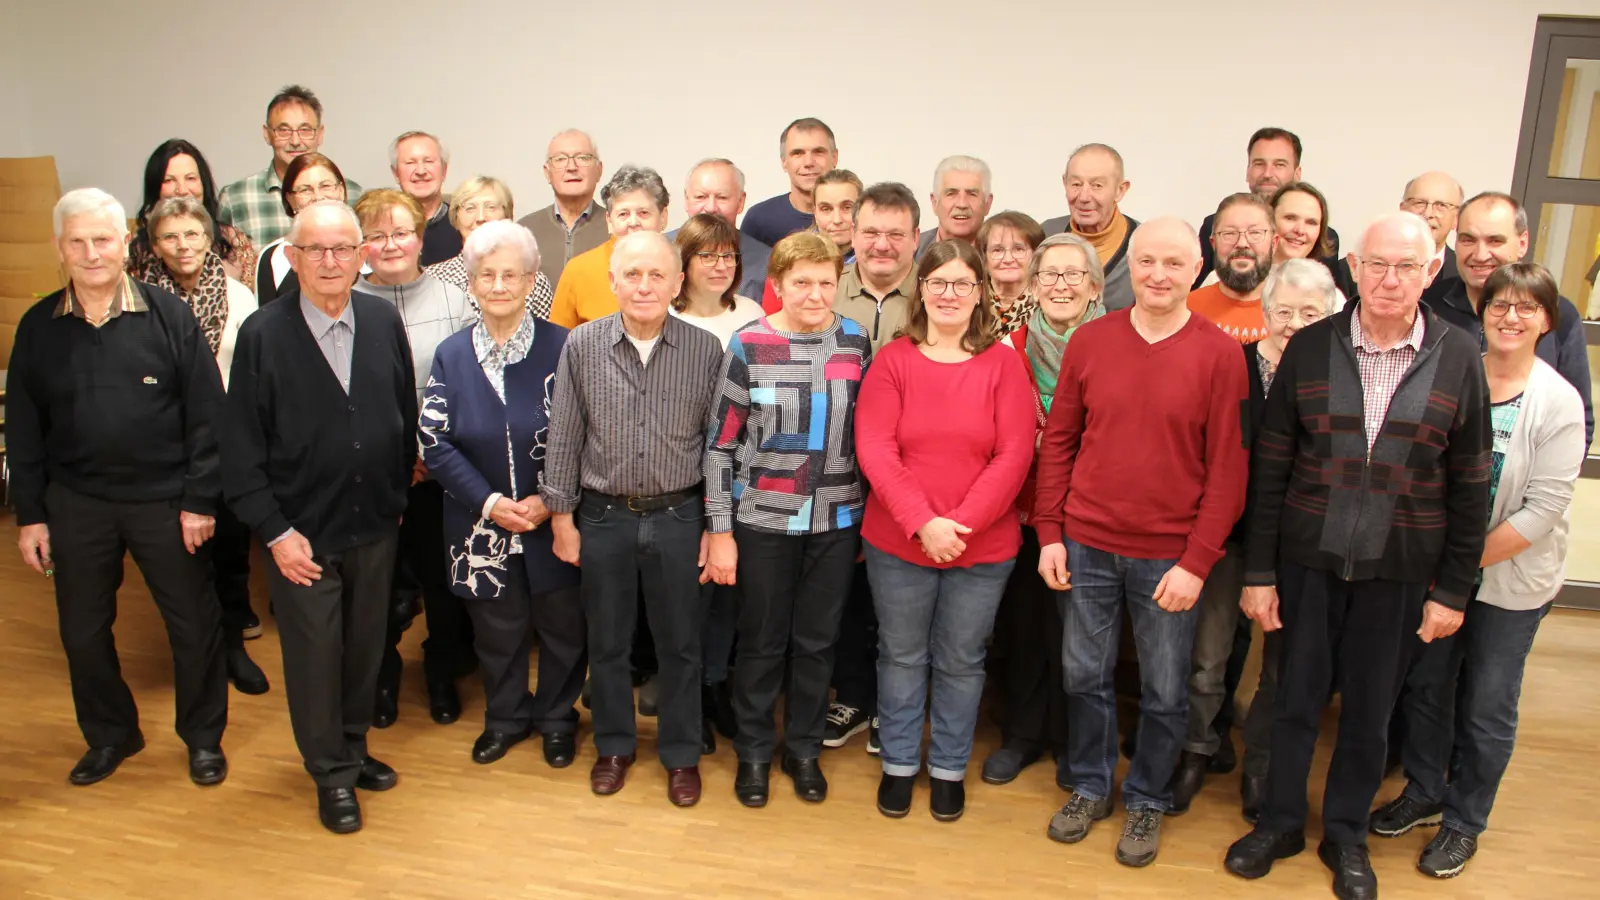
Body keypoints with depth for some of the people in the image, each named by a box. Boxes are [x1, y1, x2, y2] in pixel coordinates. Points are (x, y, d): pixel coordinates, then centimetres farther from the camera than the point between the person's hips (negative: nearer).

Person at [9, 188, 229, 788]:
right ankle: (109, 735, 35)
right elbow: (23, 429, 5)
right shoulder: (38, 327, 1)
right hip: (76, 506, 3)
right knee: (82, 631, 13)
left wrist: (199, 499, -9)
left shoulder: (169, 316, -7)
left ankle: (203, 737, 26)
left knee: (194, 625, 6)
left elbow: (206, 415, -6)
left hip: (164, 501, -2)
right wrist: (29, 514, 3)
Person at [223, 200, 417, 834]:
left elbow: (406, 417, 6)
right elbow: (241, 448, -9)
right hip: (302, 533, -3)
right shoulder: (262, 335, -11)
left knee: (365, 646, 17)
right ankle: (331, 772, 29)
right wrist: (274, 531, -11)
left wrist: (397, 495, 7)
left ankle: (353, 748, 39)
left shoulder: (384, 321, -2)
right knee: (314, 655, 9)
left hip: (375, 526, 3)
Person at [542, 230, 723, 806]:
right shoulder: (582, 345, -5)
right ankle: (614, 745, 36)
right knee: (607, 641, 15)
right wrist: (561, 516, 1)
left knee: (680, 643, 12)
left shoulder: (706, 350, -7)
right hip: (603, 515, 1)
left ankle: (681, 752, 31)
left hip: (678, 516, -1)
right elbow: (564, 437, 1)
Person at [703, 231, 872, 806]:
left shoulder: (855, 342, 0)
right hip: (763, 521, -2)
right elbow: (721, 444, -5)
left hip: (837, 521, 2)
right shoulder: (748, 346, -8)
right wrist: (720, 531, -6)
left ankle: (804, 748, 33)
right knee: (762, 641, 10)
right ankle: (754, 751, 31)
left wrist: (871, 517, 8)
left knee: (818, 640, 13)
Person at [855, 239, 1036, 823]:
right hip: (897, 543, 0)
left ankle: (949, 768, 33)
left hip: (983, 547, 0)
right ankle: (899, 763, 33)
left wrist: (962, 523, -18)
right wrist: (922, 522, -19)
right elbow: (874, 449, -9)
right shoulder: (893, 360, -2)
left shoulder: (1002, 364, -2)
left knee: (960, 662, 14)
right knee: (902, 656, 14)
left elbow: (1015, 455, -9)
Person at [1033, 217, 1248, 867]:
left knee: (1164, 692, 11)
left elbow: (1228, 468, -7)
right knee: (1084, 676, 14)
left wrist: (1197, 562, -11)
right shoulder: (1089, 341, 0)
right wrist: (1049, 533, 0)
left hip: (1171, 557, -2)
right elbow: (1058, 441, 4)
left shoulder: (1221, 355, -7)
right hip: (1086, 546, 2)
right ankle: (1089, 787, 35)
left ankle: (1146, 800, 33)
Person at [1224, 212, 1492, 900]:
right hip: (1308, 559, 0)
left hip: (1399, 571, 0)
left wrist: (1452, 588, 0)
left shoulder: (1458, 359, -3)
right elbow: (1269, 468, -2)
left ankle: (1346, 833, 33)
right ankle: (1280, 821, 31)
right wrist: (1258, 571, -3)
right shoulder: (1309, 348, -4)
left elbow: (1470, 487, 1)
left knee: (1369, 709, 13)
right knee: (1295, 698, 11)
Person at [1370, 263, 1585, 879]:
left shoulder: (1559, 403, -13)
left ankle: (1464, 822, 30)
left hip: (1512, 581, -2)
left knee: (1486, 708, 9)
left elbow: (1543, 509, -15)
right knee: (1425, 686, 15)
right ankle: (1422, 794, 37)